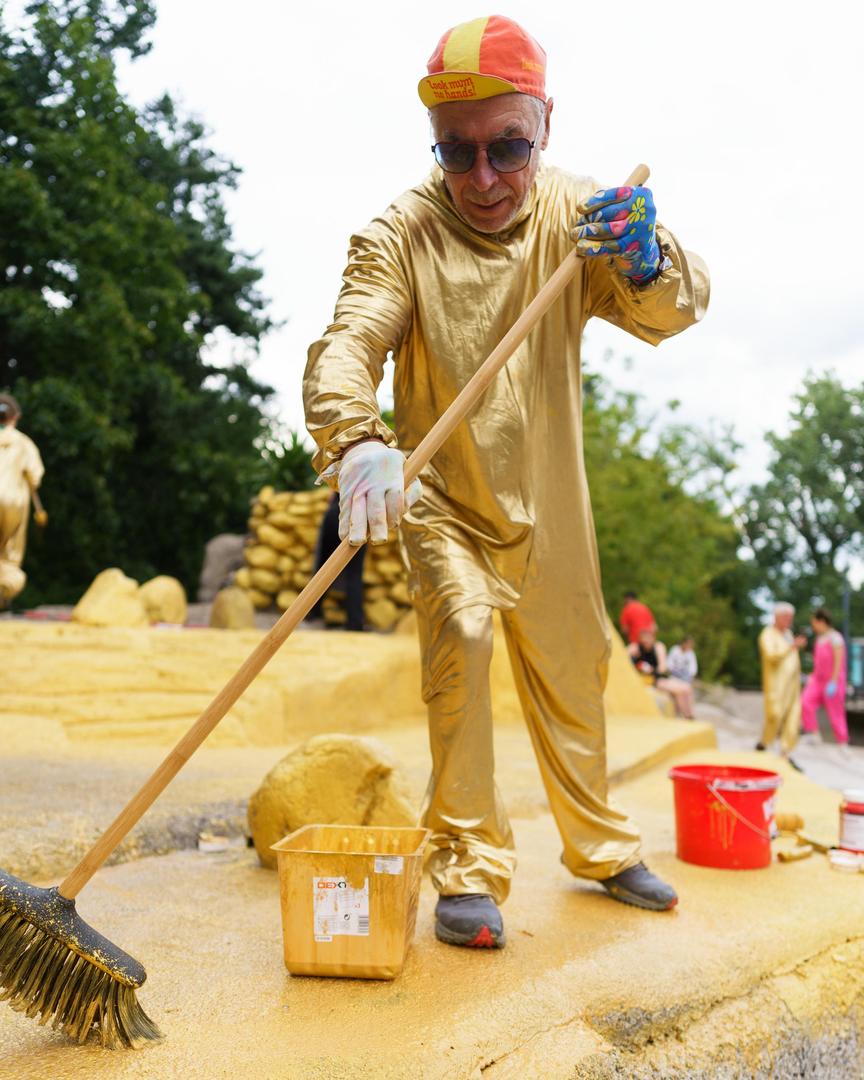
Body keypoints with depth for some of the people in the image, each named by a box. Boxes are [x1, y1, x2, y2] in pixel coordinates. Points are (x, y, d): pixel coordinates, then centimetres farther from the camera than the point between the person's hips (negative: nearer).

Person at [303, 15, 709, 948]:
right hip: (440, 498, -3)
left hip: (546, 504, 4)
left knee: (572, 672, 13)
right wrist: (358, 442, -51)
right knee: (460, 632, -27)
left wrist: (645, 259, -37)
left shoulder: (578, 215, -6)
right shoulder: (400, 233, -17)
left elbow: (674, 313, -14)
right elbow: (347, 345, -31)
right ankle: (468, 870, -9)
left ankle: (601, 847, 36)